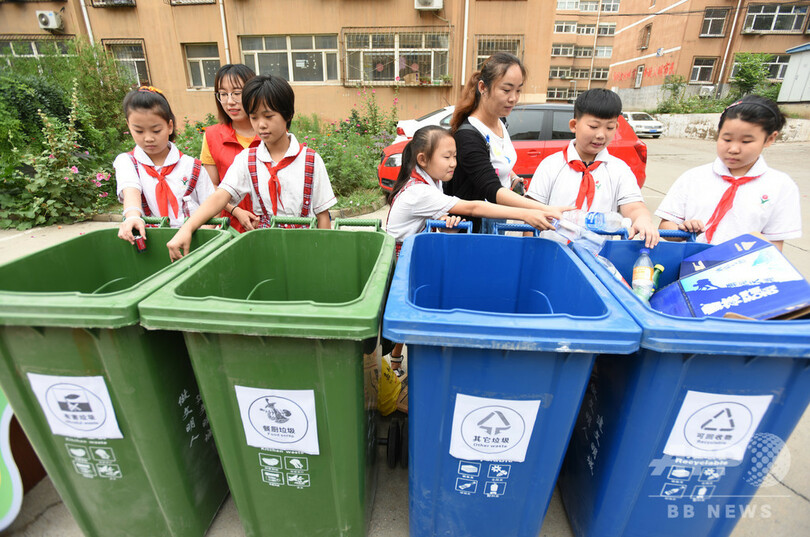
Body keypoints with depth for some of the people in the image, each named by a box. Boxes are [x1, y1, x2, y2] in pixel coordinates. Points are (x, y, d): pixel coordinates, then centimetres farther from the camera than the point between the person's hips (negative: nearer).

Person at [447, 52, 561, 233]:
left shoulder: (500, 123, 5)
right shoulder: (468, 136, -22)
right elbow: (492, 191, -31)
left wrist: (514, 177, 8)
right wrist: (544, 210, -40)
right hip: (474, 227, -7)